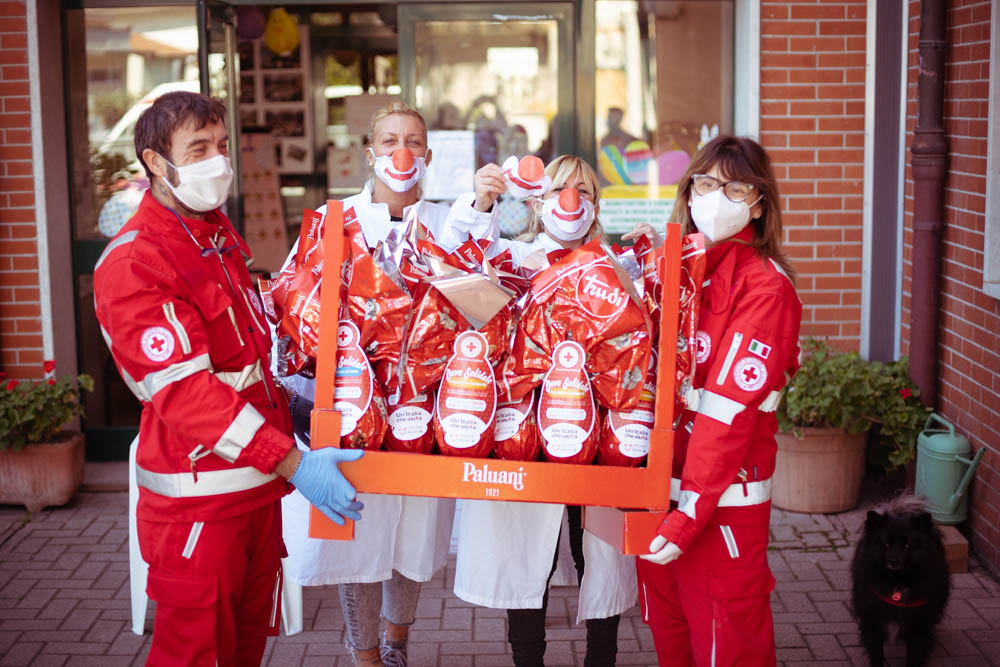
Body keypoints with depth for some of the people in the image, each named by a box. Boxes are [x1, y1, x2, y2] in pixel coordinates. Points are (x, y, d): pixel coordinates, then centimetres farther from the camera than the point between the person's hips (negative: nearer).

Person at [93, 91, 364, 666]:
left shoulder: (220, 234, 12)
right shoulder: (133, 263, -17)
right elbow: (185, 392, -24)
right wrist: (292, 462, -28)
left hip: (259, 480, 8)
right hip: (197, 494, -8)